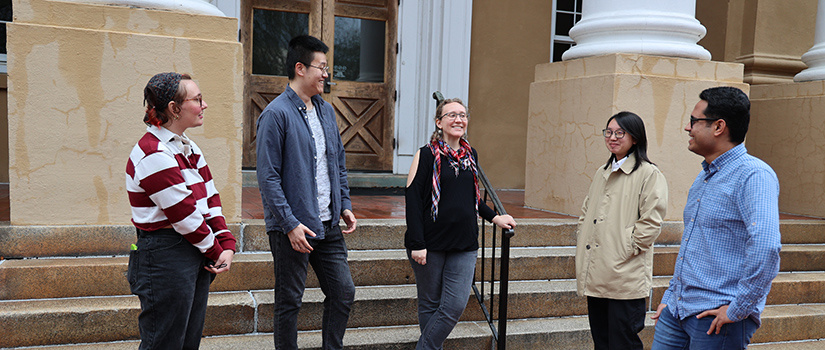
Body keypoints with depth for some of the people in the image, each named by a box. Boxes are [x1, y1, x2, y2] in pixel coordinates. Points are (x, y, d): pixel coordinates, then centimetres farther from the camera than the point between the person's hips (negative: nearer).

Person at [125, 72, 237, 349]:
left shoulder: (188, 147, 12)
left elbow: (210, 199, 9)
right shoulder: (153, 155, -18)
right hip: (164, 258, -9)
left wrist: (227, 245, -1)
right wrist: (215, 251, -7)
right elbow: (184, 215, -18)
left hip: (196, 257, 9)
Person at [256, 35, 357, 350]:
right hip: (293, 228, -7)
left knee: (344, 292, 11)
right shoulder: (276, 113, -12)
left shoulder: (326, 110, 11)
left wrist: (344, 204, 10)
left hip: (328, 224, 7)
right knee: (289, 302, 7)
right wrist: (290, 224, -19)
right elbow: (268, 176, -16)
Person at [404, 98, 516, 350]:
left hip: (464, 245, 4)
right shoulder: (426, 155, -5)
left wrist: (494, 217, 15)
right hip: (431, 244, -4)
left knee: (455, 306, -2)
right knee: (430, 305, 6)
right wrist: (417, 243, -15)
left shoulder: (471, 156, 12)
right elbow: (412, 199, -9)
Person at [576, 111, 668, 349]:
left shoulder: (649, 174, -6)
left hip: (625, 276, -7)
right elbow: (586, 213, 24)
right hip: (595, 276, 7)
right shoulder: (602, 173, 17)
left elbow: (651, 223, -11)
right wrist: (582, 243, 11)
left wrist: (626, 249, -13)